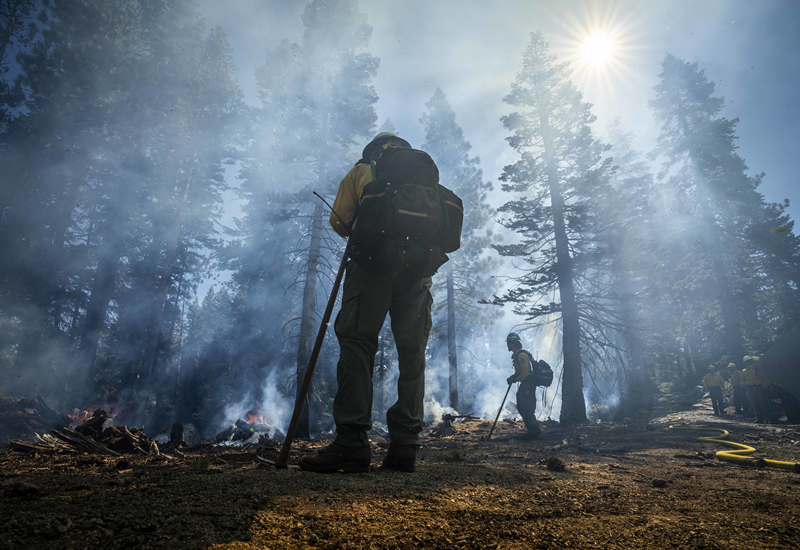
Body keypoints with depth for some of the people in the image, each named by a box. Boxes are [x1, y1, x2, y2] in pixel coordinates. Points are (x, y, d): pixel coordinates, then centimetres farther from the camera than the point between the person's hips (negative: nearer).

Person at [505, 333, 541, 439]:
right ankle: (532, 429, 23)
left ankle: (535, 431, 1)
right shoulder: (516, 355, 15)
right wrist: (512, 377, 6)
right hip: (525, 384, 11)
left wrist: (515, 379, -13)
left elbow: (525, 372, -22)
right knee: (521, 407, 14)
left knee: (527, 408, -9)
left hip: (528, 383, -11)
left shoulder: (521, 355, -17)